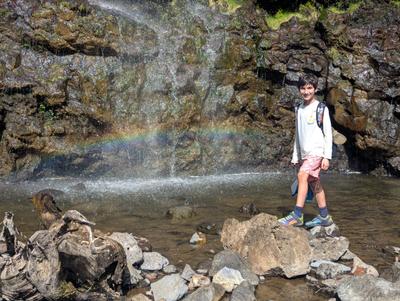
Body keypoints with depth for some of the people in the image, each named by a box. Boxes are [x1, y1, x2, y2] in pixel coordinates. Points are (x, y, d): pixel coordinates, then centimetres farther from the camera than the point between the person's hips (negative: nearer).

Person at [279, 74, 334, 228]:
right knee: (314, 183, 9)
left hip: (317, 151, -7)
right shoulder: (299, 109, 14)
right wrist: (295, 157, 17)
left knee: (302, 175, -24)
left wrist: (327, 156, -12)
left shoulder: (321, 108, -4)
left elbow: (328, 133, -6)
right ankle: (324, 217, 19)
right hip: (304, 154, 7)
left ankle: (297, 215, -26)